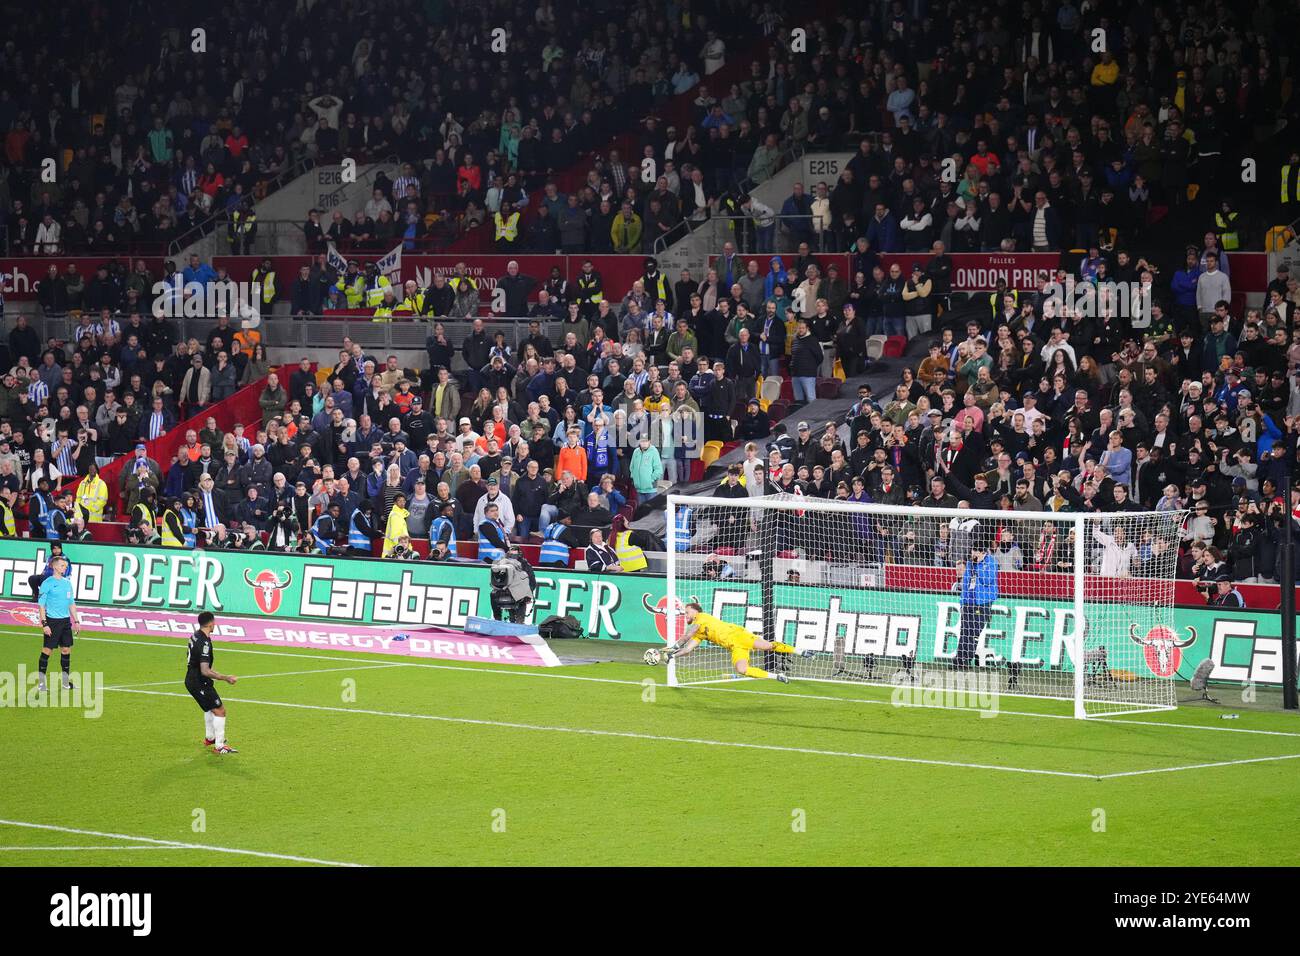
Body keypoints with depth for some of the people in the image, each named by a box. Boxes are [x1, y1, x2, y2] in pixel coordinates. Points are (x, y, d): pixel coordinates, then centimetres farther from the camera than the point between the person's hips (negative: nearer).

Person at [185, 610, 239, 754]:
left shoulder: (195, 636, 4)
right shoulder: (205, 643, -26)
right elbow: (205, 671, -30)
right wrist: (225, 678, -23)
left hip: (191, 679, 10)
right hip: (200, 682, -10)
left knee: (210, 708, 29)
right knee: (219, 710, -5)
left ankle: (209, 738, 43)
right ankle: (219, 747, -3)